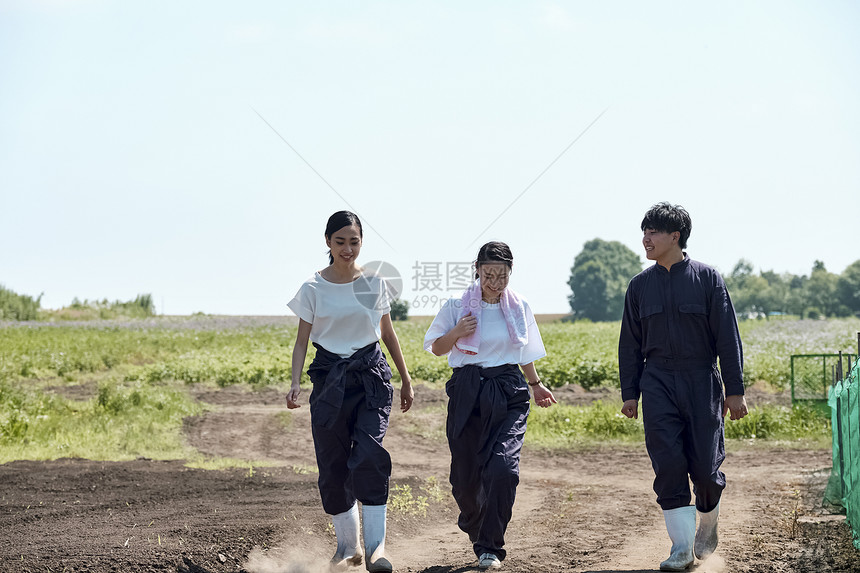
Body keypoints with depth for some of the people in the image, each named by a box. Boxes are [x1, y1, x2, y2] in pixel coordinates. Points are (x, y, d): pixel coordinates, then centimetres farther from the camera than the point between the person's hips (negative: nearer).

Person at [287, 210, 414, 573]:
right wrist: (295, 383, -12)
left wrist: (405, 379, 17)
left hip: (371, 377, -1)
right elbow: (302, 340, 2)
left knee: (369, 456, -18)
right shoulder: (313, 288, 1)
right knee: (332, 465, 2)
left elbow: (388, 333, 14)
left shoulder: (374, 284, 4)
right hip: (329, 378, 1)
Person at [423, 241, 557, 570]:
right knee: (465, 474, 4)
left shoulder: (519, 307, 6)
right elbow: (437, 348, 8)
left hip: (508, 394, 0)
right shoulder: (458, 306, 0)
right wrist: (457, 333, -12)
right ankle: (474, 527, 37)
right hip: (467, 392, 0)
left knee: (503, 469, -18)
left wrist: (536, 385, 30)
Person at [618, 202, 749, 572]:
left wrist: (734, 391, -4)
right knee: (668, 465, -7)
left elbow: (727, 337, 0)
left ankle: (707, 524, 28)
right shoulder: (640, 285, 8)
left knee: (705, 465, -1)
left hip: (702, 383, -2)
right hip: (657, 385, 2)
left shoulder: (707, 278, 0)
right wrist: (629, 394, 8)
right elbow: (630, 344, 13)